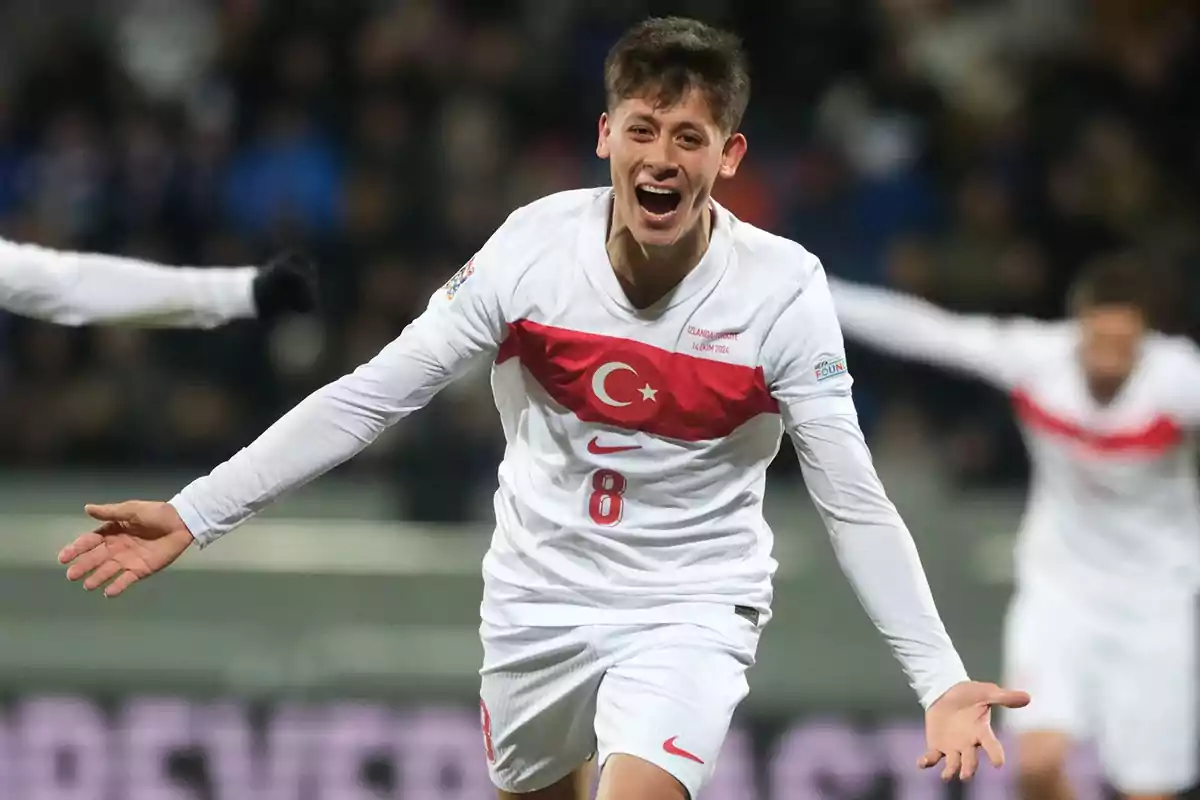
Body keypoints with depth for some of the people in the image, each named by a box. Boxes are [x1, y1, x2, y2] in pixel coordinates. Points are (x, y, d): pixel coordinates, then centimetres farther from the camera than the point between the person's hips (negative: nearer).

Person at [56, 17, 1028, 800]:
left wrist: (940, 681, -23)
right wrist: (193, 515, -12)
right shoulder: (533, 247, -15)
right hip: (540, 595, 4)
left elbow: (855, 502, -14)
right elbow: (368, 397, -9)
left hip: (691, 608, -3)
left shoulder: (783, 288, -18)